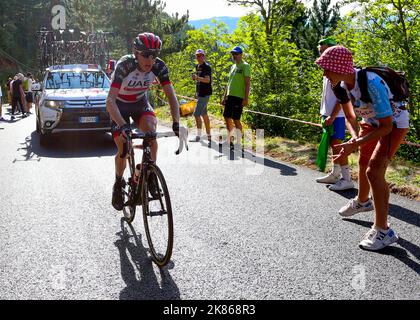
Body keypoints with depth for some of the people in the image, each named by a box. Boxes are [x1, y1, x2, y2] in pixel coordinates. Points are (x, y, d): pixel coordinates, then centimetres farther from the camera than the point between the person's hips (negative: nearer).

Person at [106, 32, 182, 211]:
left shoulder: (158, 67, -23)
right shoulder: (124, 65, -33)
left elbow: (171, 95, -22)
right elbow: (110, 100, -40)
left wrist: (176, 122, -37)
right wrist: (123, 125, -54)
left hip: (140, 103, 2)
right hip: (120, 105, -2)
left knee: (151, 131, -27)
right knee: (123, 150, -10)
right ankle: (118, 184, 17)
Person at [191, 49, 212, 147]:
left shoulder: (206, 67, -10)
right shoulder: (197, 66, 17)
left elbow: (207, 80, -24)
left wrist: (197, 78, -38)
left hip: (205, 94, -9)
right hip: (200, 93, 9)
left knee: (197, 114, -13)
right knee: (204, 115, 11)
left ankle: (198, 136, -7)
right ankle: (209, 136, 18)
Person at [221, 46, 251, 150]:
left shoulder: (245, 66, -5)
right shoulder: (233, 66, 19)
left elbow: (247, 83, -12)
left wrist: (246, 98, -19)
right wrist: (225, 97, 20)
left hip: (239, 97, -8)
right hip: (230, 96, 8)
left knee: (236, 119, -7)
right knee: (227, 118, 10)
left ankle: (238, 144, 1)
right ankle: (229, 141, 23)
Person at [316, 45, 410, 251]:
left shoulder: (372, 83, -38)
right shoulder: (341, 84, -15)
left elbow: (386, 126, -33)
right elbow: (349, 114, 0)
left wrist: (355, 144, -38)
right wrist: (354, 135, -19)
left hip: (394, 123, -8)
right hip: (371, 121, 8)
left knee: (374, 171, -20)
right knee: (363, 163, 24)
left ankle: (383, 230, -11)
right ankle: (362, 201, 53)